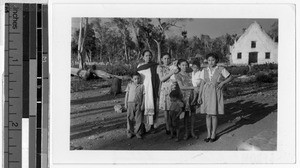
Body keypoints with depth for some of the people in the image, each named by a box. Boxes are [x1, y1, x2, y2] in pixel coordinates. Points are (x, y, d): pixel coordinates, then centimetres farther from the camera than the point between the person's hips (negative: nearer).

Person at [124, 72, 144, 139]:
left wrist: (142, 105, -5)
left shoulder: (141, 86, 2)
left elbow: (143, 96, 2)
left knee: (139, 119, 1)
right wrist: (125, 103, 2)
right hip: (130, 103, 0)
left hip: (138, 104, 0)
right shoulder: (130, 85, 5)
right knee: (130, 118, 5)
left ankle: (138, 132, 12)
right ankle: (130, 132, 15)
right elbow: (127, 94, 7)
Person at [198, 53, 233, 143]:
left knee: (214, 114, 1)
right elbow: (202, 84, 6)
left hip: (216, 93, -3)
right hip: (206, 93, 3)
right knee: (208, 114, 7)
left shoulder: (221, 70, -5)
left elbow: (230, 77, 6)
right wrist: (199, 96, 1)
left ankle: (213, 134, 13)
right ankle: (208, 134, 15)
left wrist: (222, 83, -9)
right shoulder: (204, 71, 4)